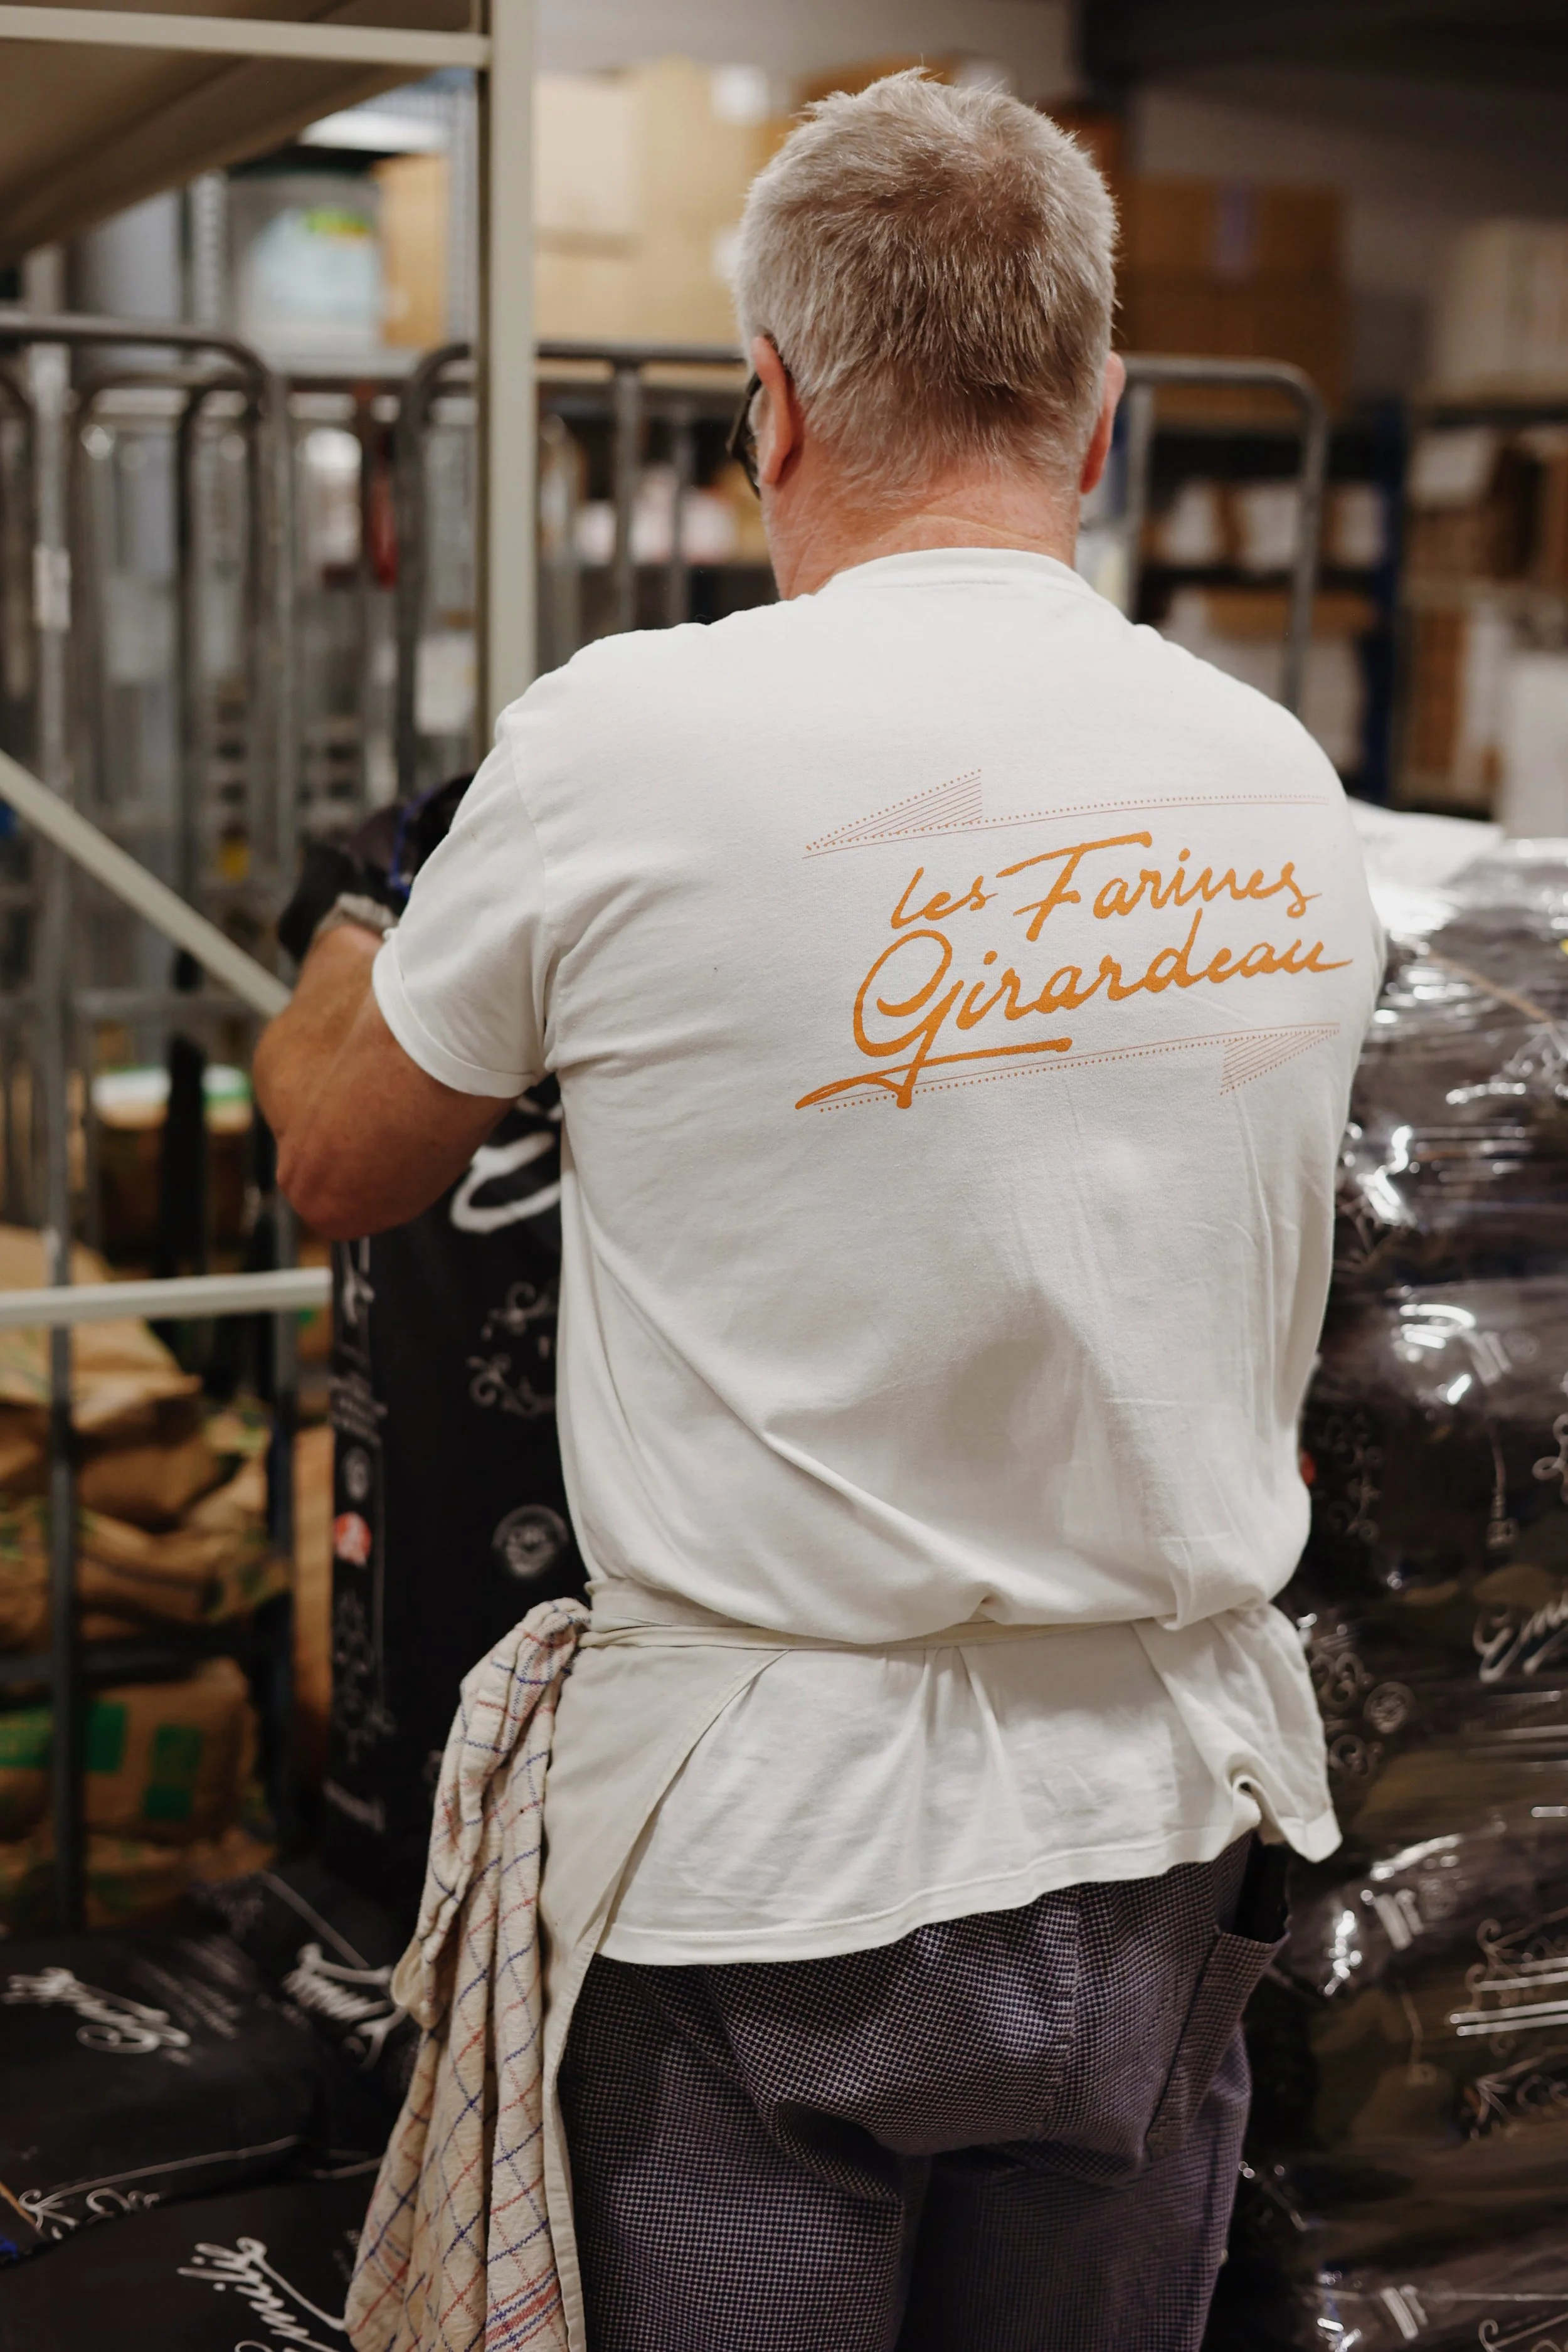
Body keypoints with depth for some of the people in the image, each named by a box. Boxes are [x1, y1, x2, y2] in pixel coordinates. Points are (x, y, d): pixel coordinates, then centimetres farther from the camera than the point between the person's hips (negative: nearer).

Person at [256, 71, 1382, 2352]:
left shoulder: (634, 736, -14)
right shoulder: (1287, 788, 0)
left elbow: (344, 1164, 2)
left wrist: (338, 971, 24)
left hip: (770, 1854, -4)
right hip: (1169, 1830, 5)